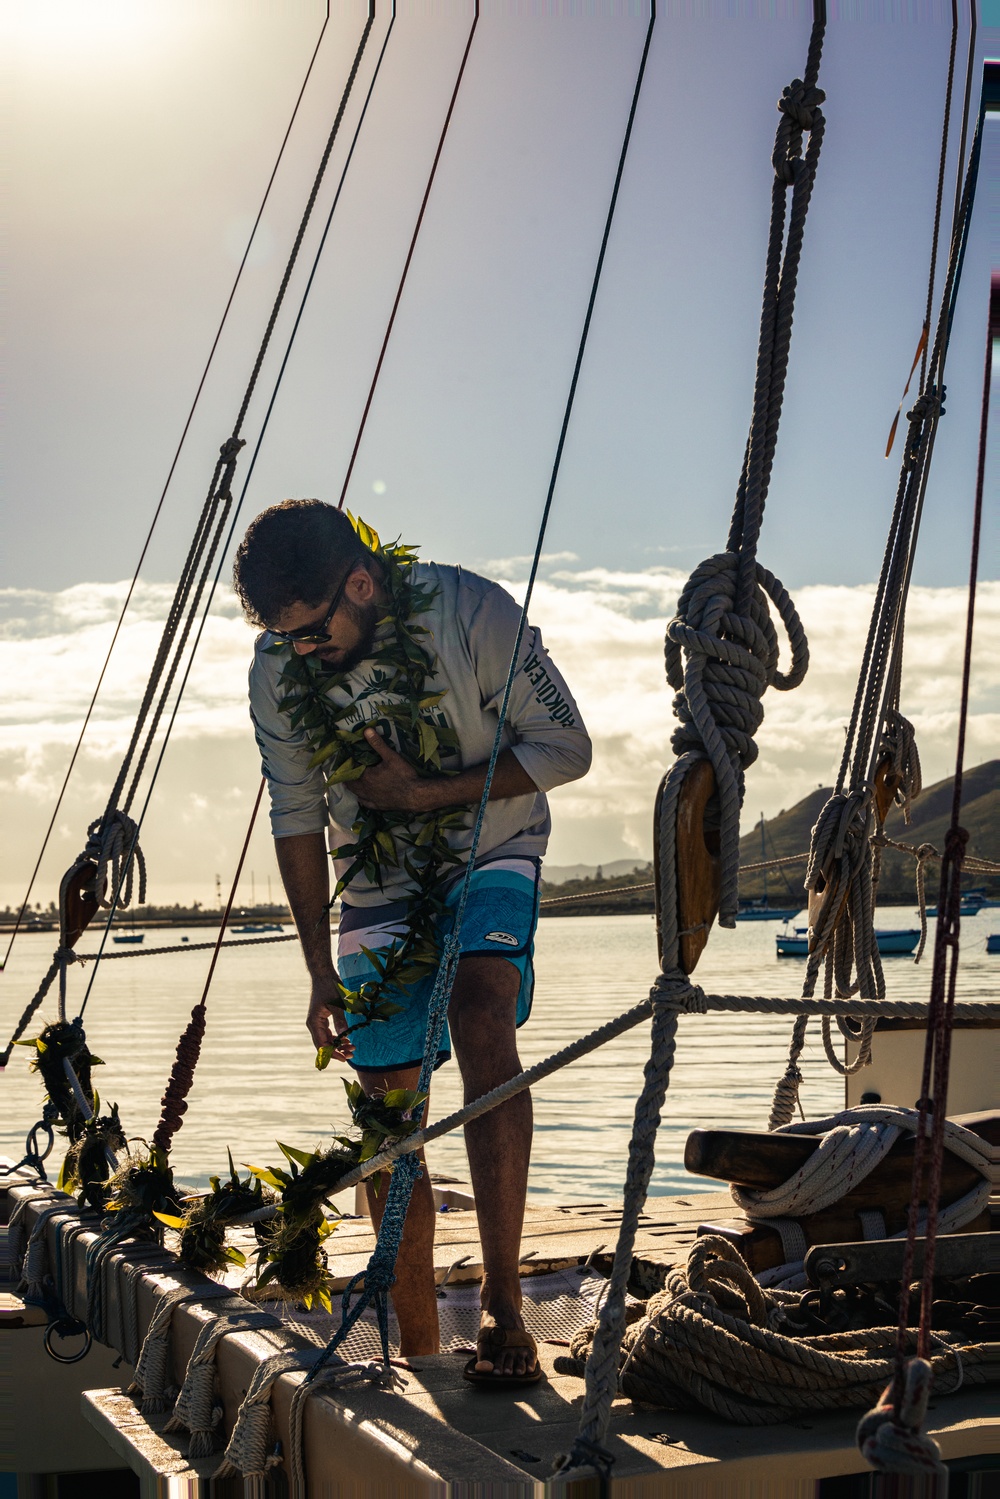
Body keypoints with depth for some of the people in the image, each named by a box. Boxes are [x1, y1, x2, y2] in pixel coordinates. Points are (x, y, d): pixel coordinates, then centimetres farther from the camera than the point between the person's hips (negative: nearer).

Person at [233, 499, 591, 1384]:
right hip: (379, 885, 4)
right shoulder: (278, 668, -9)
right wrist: (320, 971, 0)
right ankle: (417, 1353, 14)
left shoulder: (469, 612, -21)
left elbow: (565, 748, -14)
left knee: (481, 1011, -32)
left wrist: (425, 792, -21)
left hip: (490, 856, -3)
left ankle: (504, 1306, -29)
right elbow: (297, 820, 1)